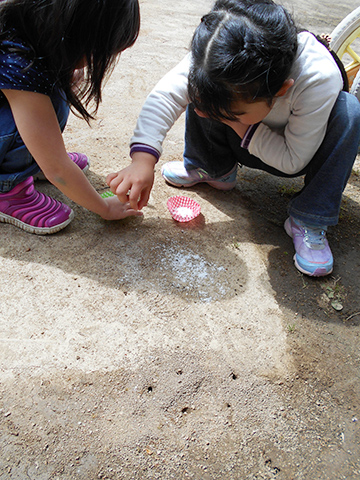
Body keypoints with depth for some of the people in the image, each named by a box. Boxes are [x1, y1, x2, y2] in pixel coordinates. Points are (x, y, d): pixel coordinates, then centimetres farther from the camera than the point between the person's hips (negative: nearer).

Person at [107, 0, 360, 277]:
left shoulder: (320, 79, -38)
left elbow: (293, 160, -31)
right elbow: (166, 95, -32)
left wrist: (237, 123, -37)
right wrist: (143, 160, -46)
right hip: (245, 145, 2)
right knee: (202, 92, -19)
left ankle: (309, 222, -22)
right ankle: (214, 170, 3)